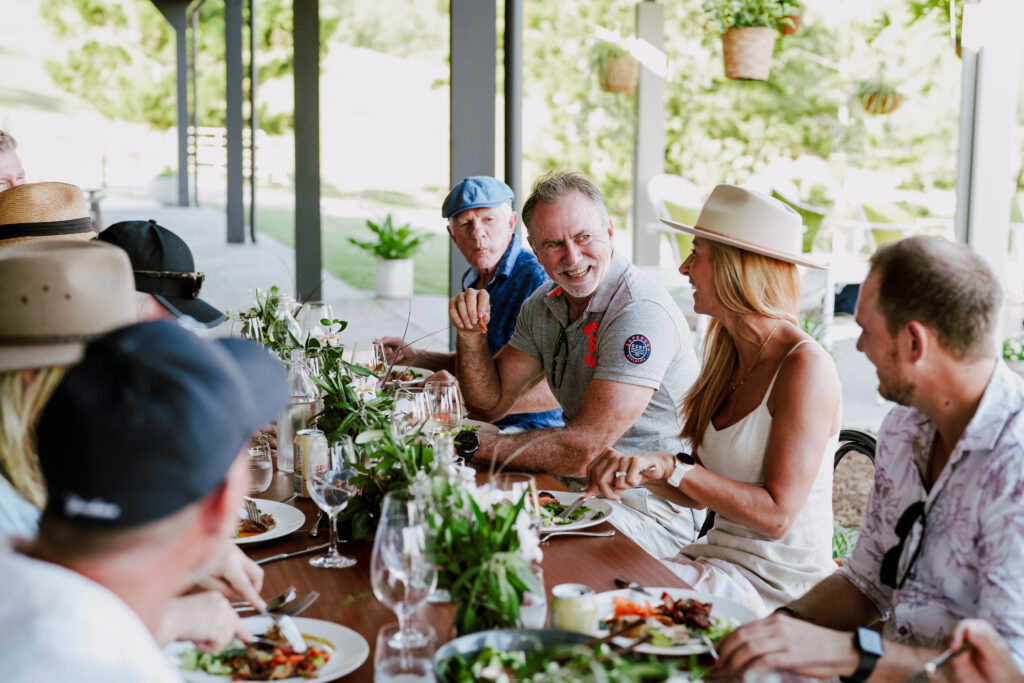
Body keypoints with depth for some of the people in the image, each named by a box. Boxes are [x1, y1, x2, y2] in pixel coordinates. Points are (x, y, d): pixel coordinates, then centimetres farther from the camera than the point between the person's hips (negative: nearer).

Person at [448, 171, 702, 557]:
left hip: (653, 511, -7)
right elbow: (491, 401, 9)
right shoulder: (544, 304, 5)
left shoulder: (642, 314, -23)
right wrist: (470, 333, -9)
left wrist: (468, 446, -23)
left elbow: (583, 449, -26)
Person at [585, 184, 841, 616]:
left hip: (776, 585, -7)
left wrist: (671, 467, -25)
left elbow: (776, 515, -21)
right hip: (719, 556, 7)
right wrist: (641, 473, -6)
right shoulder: (728, 356, 8)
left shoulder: (804, 365, -18)